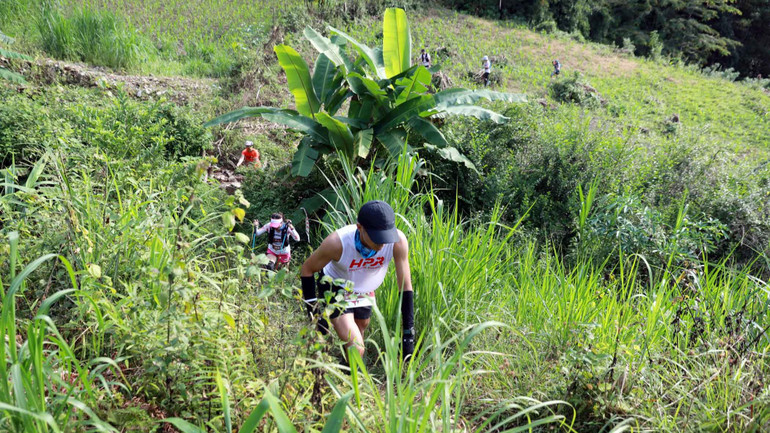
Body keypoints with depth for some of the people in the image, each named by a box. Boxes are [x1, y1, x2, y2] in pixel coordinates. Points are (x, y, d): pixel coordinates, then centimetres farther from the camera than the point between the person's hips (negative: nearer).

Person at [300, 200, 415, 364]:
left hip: (364, 290, 4)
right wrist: (314, 312, -19)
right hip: (335, 289, -4)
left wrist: (408, 334, -20)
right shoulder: (338, 242, -38)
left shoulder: (398, 241, -32)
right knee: (356, 347, -17)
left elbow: (406, 287, -21)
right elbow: (307, 270, -19)